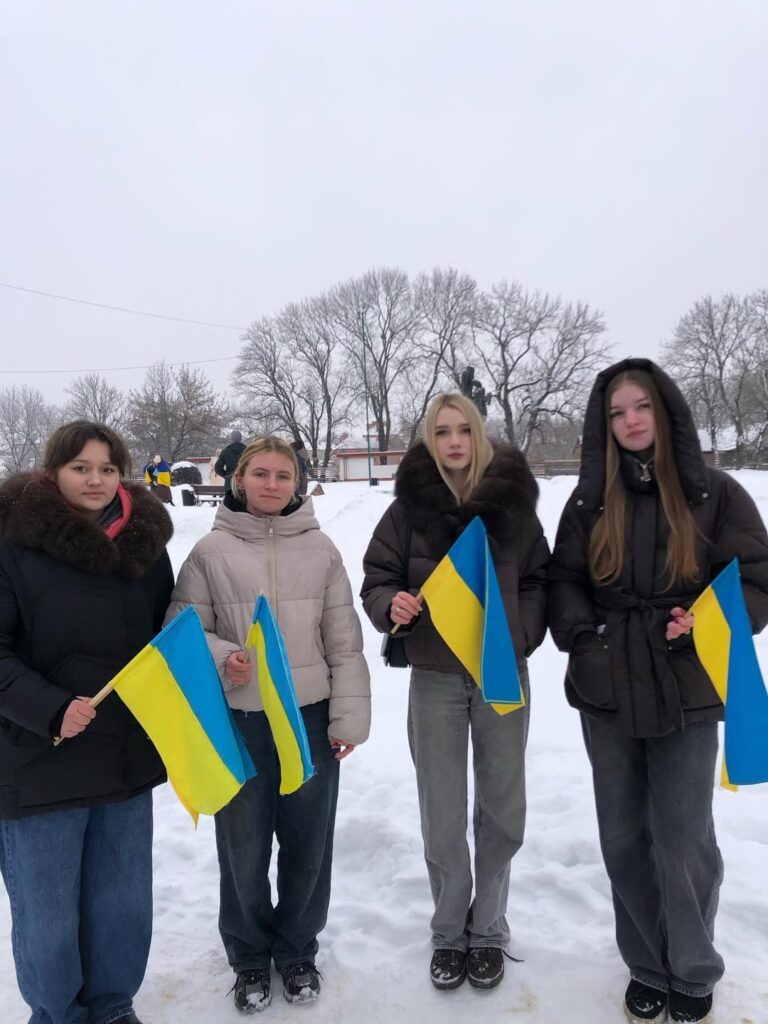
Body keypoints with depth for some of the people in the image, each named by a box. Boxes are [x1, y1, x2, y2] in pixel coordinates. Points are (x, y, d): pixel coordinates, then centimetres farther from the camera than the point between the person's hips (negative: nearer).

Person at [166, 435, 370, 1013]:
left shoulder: (320, 549, 0)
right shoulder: (211, 551, -3)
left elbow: (344, 642, 2)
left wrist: (349, 717, 0)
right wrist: (221, 657, -17)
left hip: (310, 717, 1)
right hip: (237, 720, -1)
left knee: (308, 842, 15)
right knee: (243, 845, 12)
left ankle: (297, 948, 40)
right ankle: (250, 956, 38)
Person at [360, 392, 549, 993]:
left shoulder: (512, 498, -3)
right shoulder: (408, 505, -4)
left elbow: (539, 579, 4)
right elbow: (377, 579, 1)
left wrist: (522, 634, -10)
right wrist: (392, 605, -20)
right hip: (435, 679, 0)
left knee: (503, 810, 13)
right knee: (443, 818, 11)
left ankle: (488, 930, 35)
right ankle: (449, 932, 33)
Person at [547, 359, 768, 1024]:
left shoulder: (714, 494, -3)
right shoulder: (589, 501, 4)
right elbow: (564, 580, 9)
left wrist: (708, 623, -18)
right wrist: (579, 630, -8)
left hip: (686, 694, -2)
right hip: (606, 696, 3)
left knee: (683, 842, 7)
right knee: (624, 839, 13)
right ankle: (649, 969, 34)